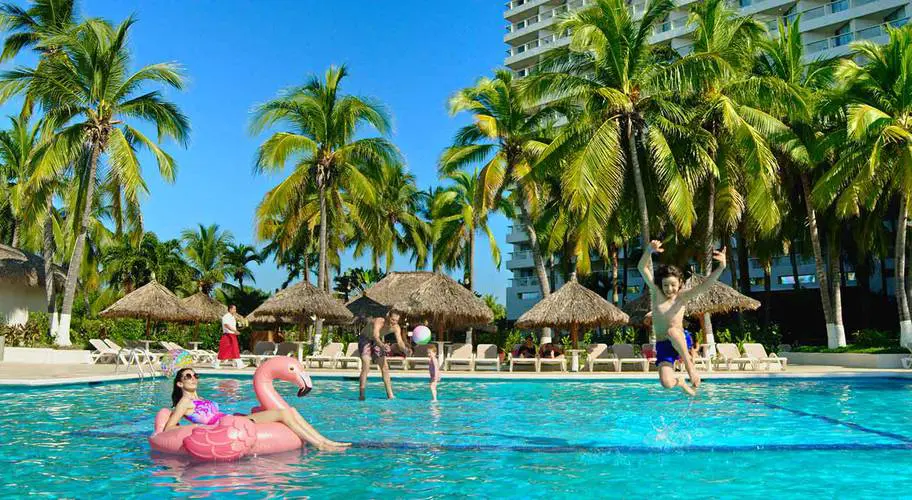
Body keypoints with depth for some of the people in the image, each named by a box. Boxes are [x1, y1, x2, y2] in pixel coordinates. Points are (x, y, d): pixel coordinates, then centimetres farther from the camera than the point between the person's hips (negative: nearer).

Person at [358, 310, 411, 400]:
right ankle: (361, 394, -13)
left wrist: (406, 350, -49)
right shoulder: (378, 322, -38)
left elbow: (400, 342, -27)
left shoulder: (396, 328, -20)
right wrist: (382, 346, -73)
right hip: (365, 339, -5)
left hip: (377, 341, 5)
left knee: (385, 368, 0)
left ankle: (390, 396, 2)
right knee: (366, 367, -18)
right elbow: (376, 337, -52)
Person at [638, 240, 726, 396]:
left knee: (672, 331, -37)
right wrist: (650, 251, -34)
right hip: (662, 346, 2)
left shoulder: (682, 297, -4)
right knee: (666, 383, -15)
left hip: (682, 341, -2)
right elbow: (642, 268, -15)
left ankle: (689, 363, -17)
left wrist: (720, 268, -35)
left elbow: (704, 286, -19)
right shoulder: (656, 293, -4)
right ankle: (681, 383, 23)